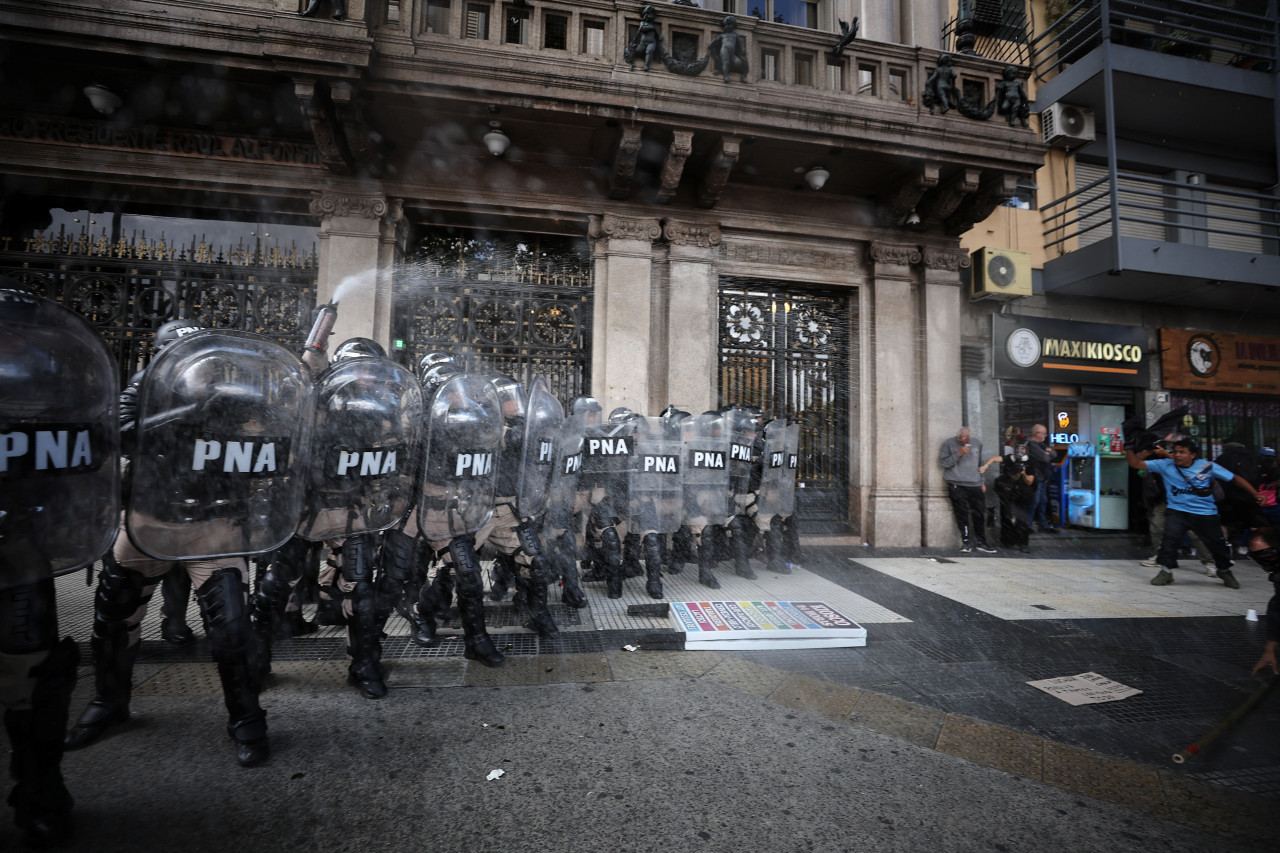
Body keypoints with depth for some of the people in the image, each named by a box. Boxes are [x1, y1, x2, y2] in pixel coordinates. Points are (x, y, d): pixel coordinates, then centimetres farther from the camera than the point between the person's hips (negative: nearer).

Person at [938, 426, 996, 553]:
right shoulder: (949, 443, -1)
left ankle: (981, 542, 16)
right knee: (962, 514, -4)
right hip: (956, 485, -3)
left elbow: (979, 464, 21)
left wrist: (981, 481, 19)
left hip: (975, 485, 4)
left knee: (979, 514, 4)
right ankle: (965, 541, 8)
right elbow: (943, 462, -8)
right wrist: (958, 454, -17)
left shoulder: (977, 443, 11)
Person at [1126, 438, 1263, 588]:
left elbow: (1235, 479, 1)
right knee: (1170, 536, -22)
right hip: (1177, 511, -1)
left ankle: (1224, 571, 41)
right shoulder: (1165, 465, -7)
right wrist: (1129, 450, -29)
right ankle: (1166, 571, -6)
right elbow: (1135, 463, -11)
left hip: (1206, 514, 1)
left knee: (1218, 544, 10)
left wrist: (1256, 495, -2)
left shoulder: (1208, 467, -6)